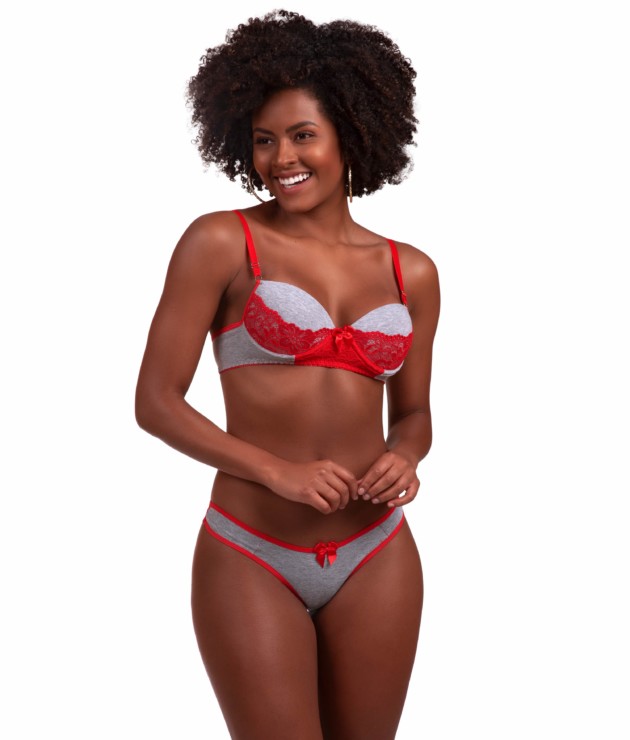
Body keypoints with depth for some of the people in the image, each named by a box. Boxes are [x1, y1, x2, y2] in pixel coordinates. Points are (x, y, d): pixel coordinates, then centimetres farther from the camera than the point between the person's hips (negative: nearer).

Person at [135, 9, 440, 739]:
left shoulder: (410, 272, 4)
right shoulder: (221, 243, -7)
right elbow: (155, 401, -8)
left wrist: (404, 459, -8)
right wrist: (277, 471, -18)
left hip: (376, 559, 4)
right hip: (251, 562, -4)